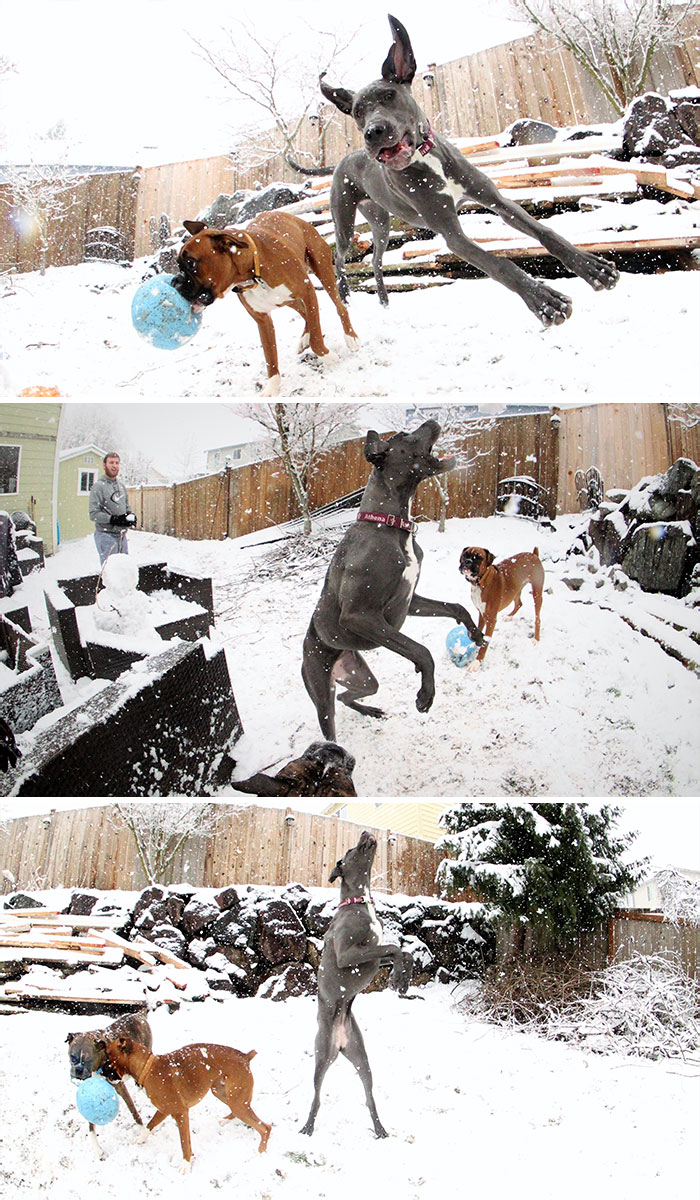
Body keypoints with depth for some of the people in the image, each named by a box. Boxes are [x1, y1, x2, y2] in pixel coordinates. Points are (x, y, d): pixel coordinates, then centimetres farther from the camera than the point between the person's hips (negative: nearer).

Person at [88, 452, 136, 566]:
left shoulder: (121, 485, 14)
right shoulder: (98, 486, -9)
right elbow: (94, 514, -15)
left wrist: (130, 515, 4)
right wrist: (114, 519, -22)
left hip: (121, 535, 7)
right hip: (106, 535, -7)